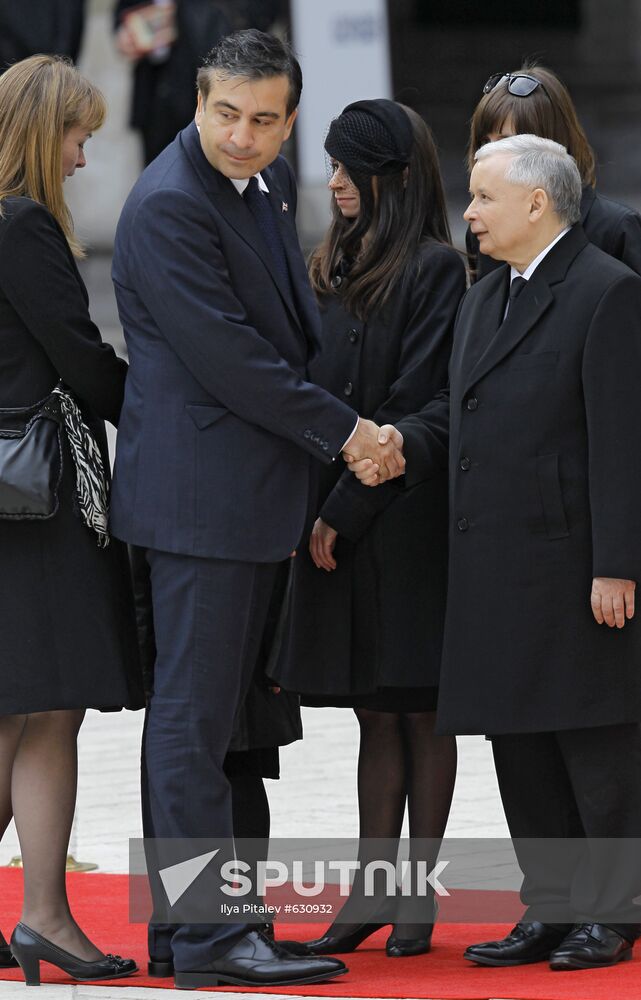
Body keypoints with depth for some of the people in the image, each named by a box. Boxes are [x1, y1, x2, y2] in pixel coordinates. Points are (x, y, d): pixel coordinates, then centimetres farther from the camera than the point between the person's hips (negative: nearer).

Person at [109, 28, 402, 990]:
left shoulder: (269, 184, 13)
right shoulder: (169, 205, -16)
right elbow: (225, 355, -20)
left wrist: (339, 424, 14)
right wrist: (343, 431, -12)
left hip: (255, 493, 9)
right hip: (199, 493, -9)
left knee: (204, 714, 12)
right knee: (194, 718, -6)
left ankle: (186, 924, 18)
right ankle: (209, 940, -4)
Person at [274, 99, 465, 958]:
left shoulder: (435, 269, -9)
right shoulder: (336, 267, 14)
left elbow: (413, 405, -13)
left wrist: (344, 509, -14)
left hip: (406, 518, -7)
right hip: (334, 522, 7)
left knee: (419, 709, 1)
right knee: (376, 716, 9)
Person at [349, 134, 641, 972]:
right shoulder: (484, 300, 18)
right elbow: (458, 416, 21)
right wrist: (401, 448, 0)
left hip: (573, 560, -8)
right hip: (495, 570, 8)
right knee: (520, 746, 10)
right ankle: (552, 909, 17)